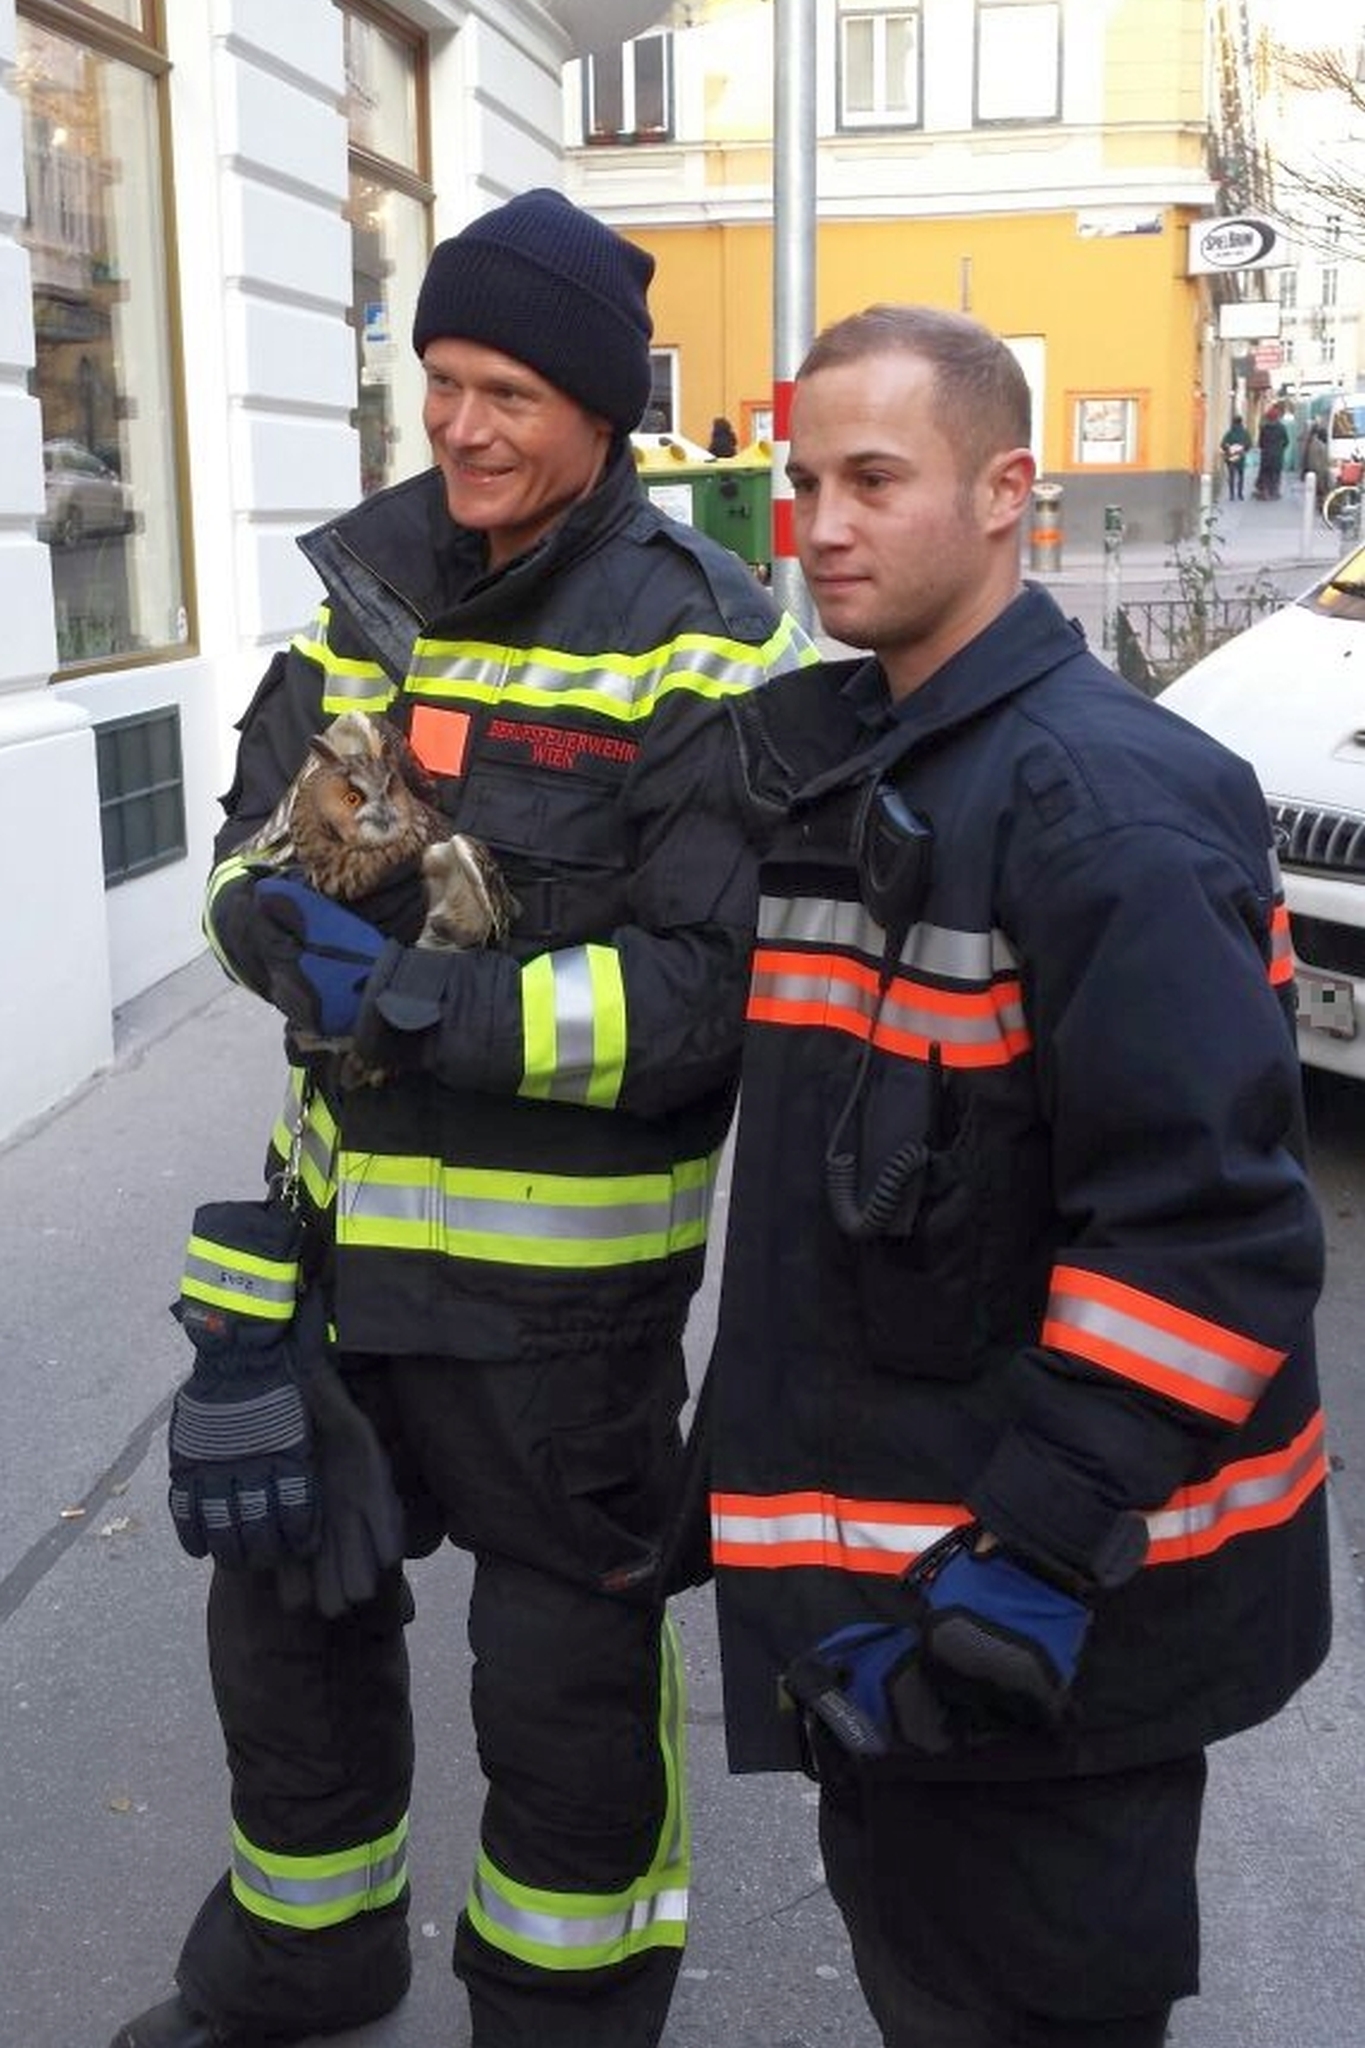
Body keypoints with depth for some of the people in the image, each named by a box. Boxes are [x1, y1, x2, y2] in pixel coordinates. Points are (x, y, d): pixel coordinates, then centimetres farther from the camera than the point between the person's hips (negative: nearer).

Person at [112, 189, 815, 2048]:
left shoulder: (703, 646, -16)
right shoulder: (364, 584, 4)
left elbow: (715, 986, -22)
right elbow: (249, 847, 6)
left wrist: (425, 1003, -27)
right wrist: (287, 922, -17)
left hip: (562, 1267, -6)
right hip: (335, 1215, 7)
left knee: (564, 1679, 12)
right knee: (286, 1607, 23)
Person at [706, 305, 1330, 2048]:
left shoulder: (1106, 795, -20)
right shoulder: (841, 770, 9)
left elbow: (1207, 1217, -25)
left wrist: (1043, 1549, -26)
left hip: (1041, 1593, -8)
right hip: (875, 1566, 8)